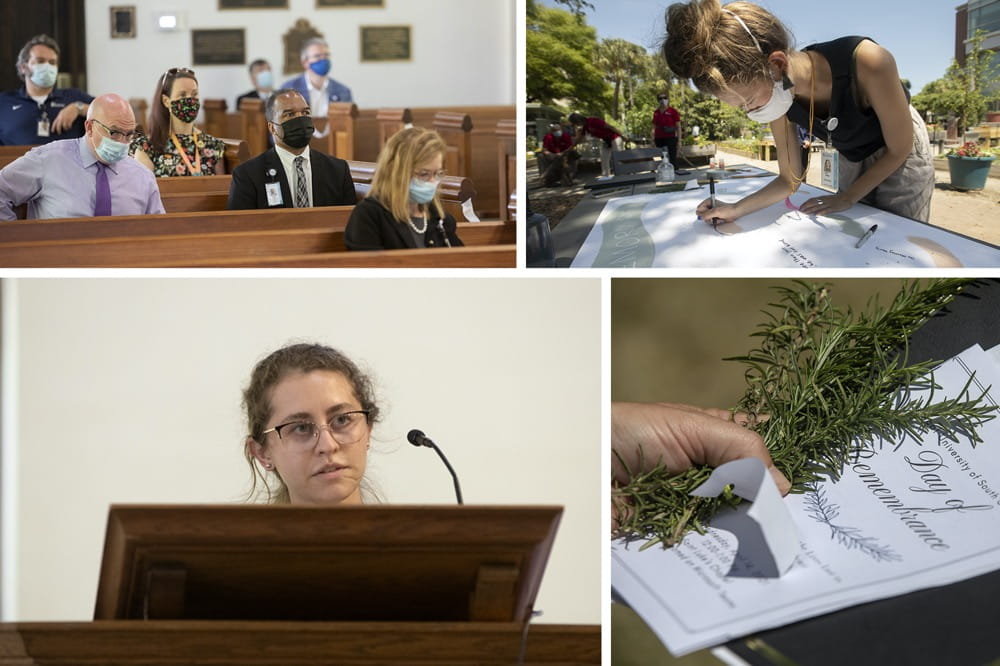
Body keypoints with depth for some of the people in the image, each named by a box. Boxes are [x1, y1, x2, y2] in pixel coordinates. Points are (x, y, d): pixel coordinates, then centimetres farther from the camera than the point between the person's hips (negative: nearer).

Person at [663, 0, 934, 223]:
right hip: (852, 161, 4)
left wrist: (846, 198, -19)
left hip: (900, 157, -4)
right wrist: (736, 209, -21)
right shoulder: (781, 102, -23)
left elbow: (899, 149, -25)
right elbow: (790, 179, -8)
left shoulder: (867, 63, -41)